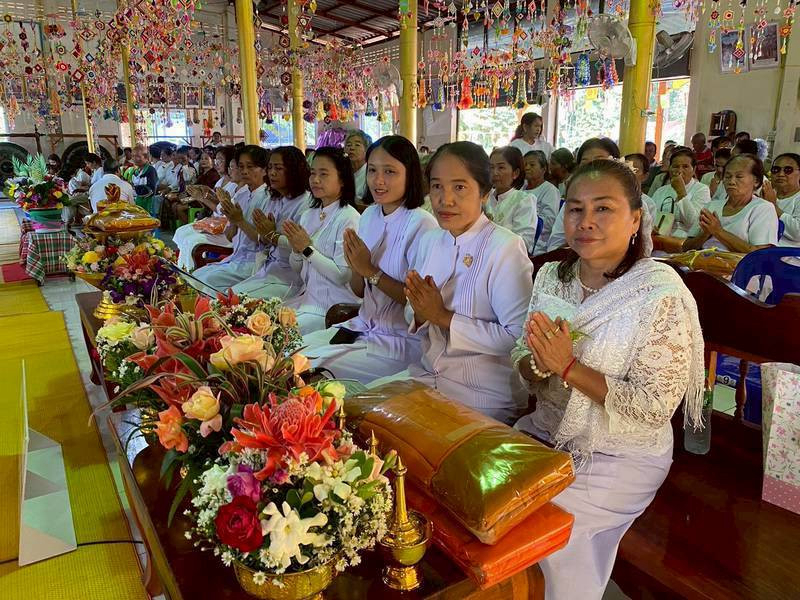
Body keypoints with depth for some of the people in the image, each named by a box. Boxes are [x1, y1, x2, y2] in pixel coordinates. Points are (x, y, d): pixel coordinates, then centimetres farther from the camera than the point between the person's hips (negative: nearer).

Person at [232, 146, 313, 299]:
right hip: (268, 268, 8)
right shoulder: (274, 200, 13)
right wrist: (263, 236, -5)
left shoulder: (305, 203, -13)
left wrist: (272, 235, -16)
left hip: (288, 277, -8)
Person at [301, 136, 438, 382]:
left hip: (402, 340, -7)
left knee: (314, 367, -17)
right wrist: (356, 268, -12)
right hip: (364, 325, 7)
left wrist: (370, 270, -18)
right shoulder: (369, 215, 5)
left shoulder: (421, 224, -17)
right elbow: (359, 291, 9)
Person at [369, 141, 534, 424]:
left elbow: (519, 337, -22)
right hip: (428, 373, 6)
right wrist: (420, 313, -11)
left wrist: (444, 317, -19)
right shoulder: (429, 241, 5)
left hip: (485, 393, -6)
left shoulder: (505, 247, -17)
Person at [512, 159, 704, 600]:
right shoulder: (552, 277, 1)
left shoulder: (660, 294, -17)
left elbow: (656, 406, -18)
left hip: (621, 459, -5)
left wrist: (569, 367, -24)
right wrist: (539, 364, -20)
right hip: (546, 434, 6)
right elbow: (523, 366, 4)